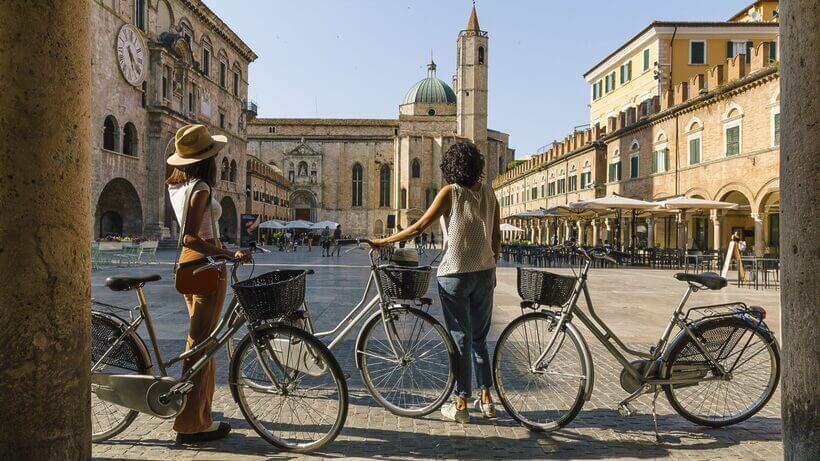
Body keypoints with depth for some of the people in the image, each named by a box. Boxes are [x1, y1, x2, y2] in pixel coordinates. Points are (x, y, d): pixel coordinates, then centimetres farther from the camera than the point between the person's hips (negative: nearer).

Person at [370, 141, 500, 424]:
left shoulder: (451, 192, -10)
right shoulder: (489, 193, 4)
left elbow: (419, 228, -13)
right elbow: (497, 237, 6)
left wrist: (384, 241, -5)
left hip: (455, 275, -4)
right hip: (484, 274, 5)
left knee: (460, 339, 4)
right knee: (479, 338, 17)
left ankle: (461, 405, 13)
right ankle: (486, 400, 22)